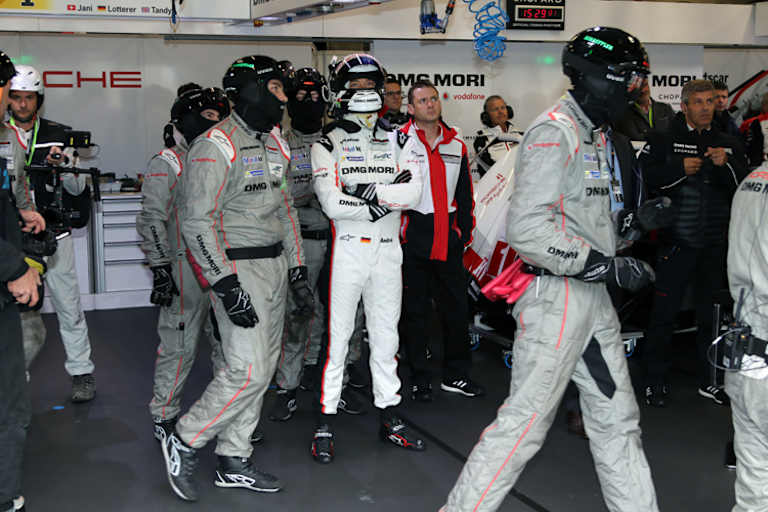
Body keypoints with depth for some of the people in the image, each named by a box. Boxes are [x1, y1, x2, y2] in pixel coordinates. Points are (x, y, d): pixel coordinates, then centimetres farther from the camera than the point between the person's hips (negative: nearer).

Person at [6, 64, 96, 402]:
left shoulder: (57, 136, 5)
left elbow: (77, 188, 5)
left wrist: (64, 164, -14)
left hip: (55, 237, 1)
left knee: (69, 308, 6)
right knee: (24, 315, 3)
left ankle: (81, 372, 18)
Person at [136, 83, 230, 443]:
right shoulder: (167, 164, -7)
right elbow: (152, 221, -13)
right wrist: (160, 269, -19)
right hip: (185, 269, -8)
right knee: (180, 345, -3)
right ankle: (164, 417, 9)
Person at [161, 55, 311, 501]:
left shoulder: (275, 143, 14)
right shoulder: (216, 147, -13)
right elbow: (197, 222, -18)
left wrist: (298, 272, 14)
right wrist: (227, 286, -22)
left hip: (276, 264, 9)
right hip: (238, 268, -9)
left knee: (263, 367, 10)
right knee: (249, 371, -11)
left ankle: (234, 462, 21)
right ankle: (185, 443, 8)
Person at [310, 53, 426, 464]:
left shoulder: (398, 141, 9)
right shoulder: (328, 144, -2)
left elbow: (412, 193, -6)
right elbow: (332, 204, -14)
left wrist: (367, 190, -16)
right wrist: (386, 201, -12)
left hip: (388, 249, 4)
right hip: (347, 248, -4)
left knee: (386, 334, 11)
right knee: (337, 336, -2)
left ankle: (389, 418, 22)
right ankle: (324, 426, 6)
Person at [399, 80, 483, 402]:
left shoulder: (456, 145, 13)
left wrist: (465, 231, 10)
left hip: (448, 239, 4)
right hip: (413, 239, -4)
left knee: (456, 308, 9)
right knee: (416, 311, 3)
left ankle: (455, 375, 21)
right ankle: (419, 379, 13)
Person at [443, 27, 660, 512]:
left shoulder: (595, 134, 16)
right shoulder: (554, 131, -14)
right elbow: (528, 228, -24)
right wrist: (609, 266, -21)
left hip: (594, 298, 9)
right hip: (555, 296, -9)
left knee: (618, 420, 14)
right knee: (524, 421, -4)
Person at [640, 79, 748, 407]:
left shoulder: (727, 144, 12)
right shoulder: (664, 139, 1)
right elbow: (645, 176, -10)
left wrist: (725, 165, -11)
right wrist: (680, 169, -19)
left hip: (715, 244, 4)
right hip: (676, 241, -4)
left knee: (711, 314, 12)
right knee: (664, 313, 0)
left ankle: (711, 381, 24)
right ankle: (655, 380, 12)